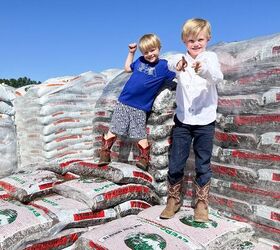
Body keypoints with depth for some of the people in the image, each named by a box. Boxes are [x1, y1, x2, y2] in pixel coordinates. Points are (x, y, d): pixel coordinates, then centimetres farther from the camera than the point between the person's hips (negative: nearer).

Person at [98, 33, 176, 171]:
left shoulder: (164, 66, -4)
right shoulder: (140, 61, 8)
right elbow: (127, 68, 26)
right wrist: (131, 52, 21)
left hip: (140, 108, -4)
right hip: (123, 102, 4)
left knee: (140, 135, 0)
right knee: (113, 130, 9)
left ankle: (144, 158, 18)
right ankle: (104, 153, 22)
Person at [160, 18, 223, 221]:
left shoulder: (210, 57, -1)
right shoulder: (182, 58, 3)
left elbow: (218, 77, -21)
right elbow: (171, 63, -20)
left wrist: (204, 70, -43)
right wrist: (178, 64, -45)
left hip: (205, 122, -1)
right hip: (182, 121, 2)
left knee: (203, 166, 9)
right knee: (175, 164, 7)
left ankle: (202, 203, 26)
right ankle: (174, 200, 27)